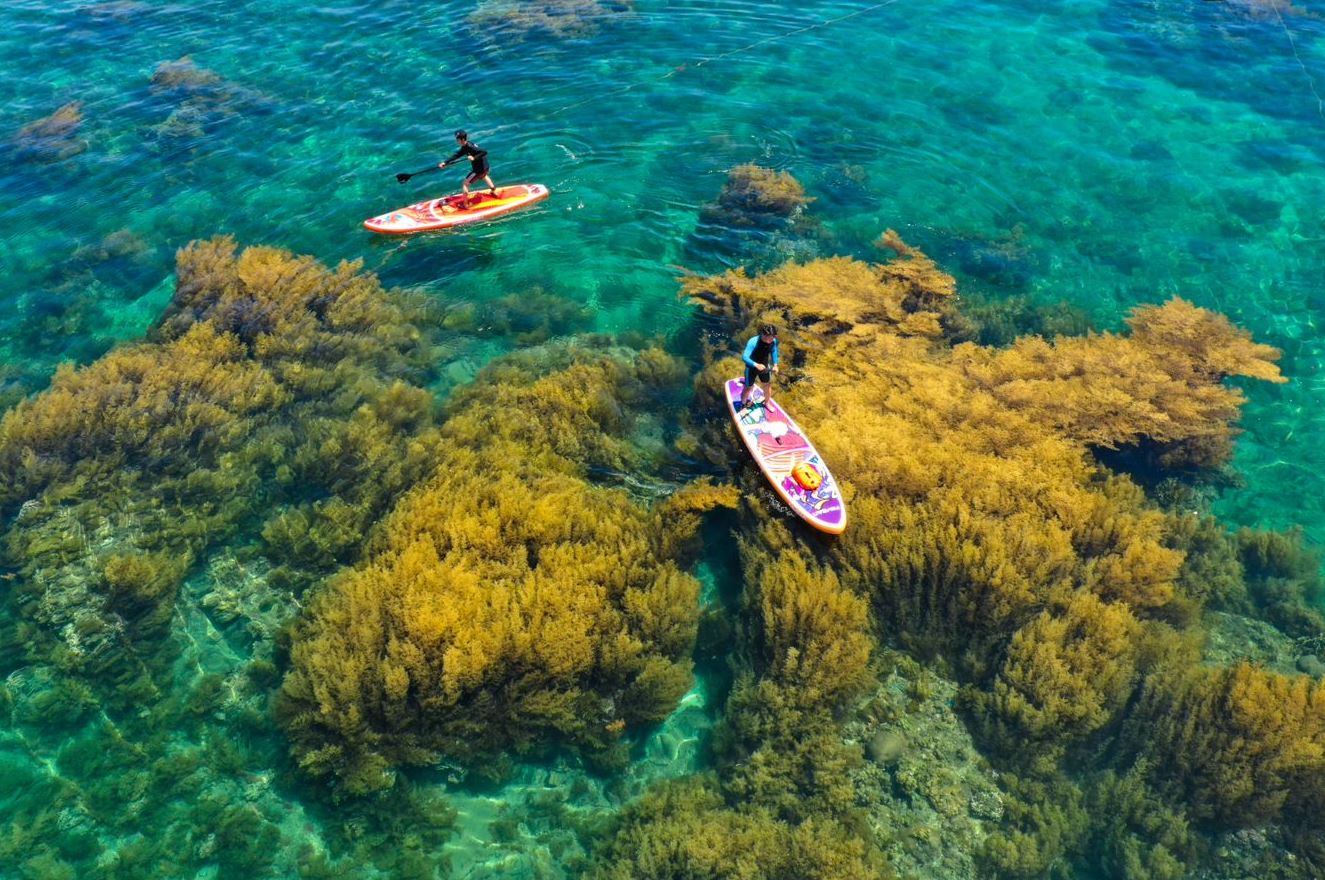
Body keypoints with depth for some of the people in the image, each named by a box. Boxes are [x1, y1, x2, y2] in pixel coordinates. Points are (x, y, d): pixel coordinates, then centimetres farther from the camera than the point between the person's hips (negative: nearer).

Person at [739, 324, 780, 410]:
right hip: (752, 367, -5)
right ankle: (743, 405, 37)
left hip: (764, 366, 5)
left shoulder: (773, 341, -19)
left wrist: (775, 364, -4)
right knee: (748, 388, 10)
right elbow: (744, 357, -43)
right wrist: (756, 365, -56)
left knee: (767, 385, 22)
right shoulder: (753, 342, -36)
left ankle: (767, 403, 49)